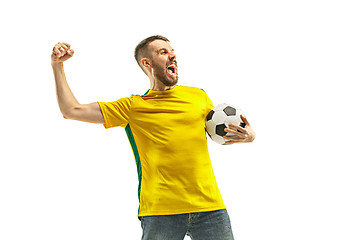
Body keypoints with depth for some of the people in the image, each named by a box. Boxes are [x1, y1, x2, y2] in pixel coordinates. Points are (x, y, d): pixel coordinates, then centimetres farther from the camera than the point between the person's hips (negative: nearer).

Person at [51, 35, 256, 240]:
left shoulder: (198, 96, 16)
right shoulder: (132, 106, 9)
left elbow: (222, 134, 26)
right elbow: (72, 111, 9)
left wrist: (247, 136, 4)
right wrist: (58, 66, 7)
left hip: (209, 207, 3)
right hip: (160, 211, -2)